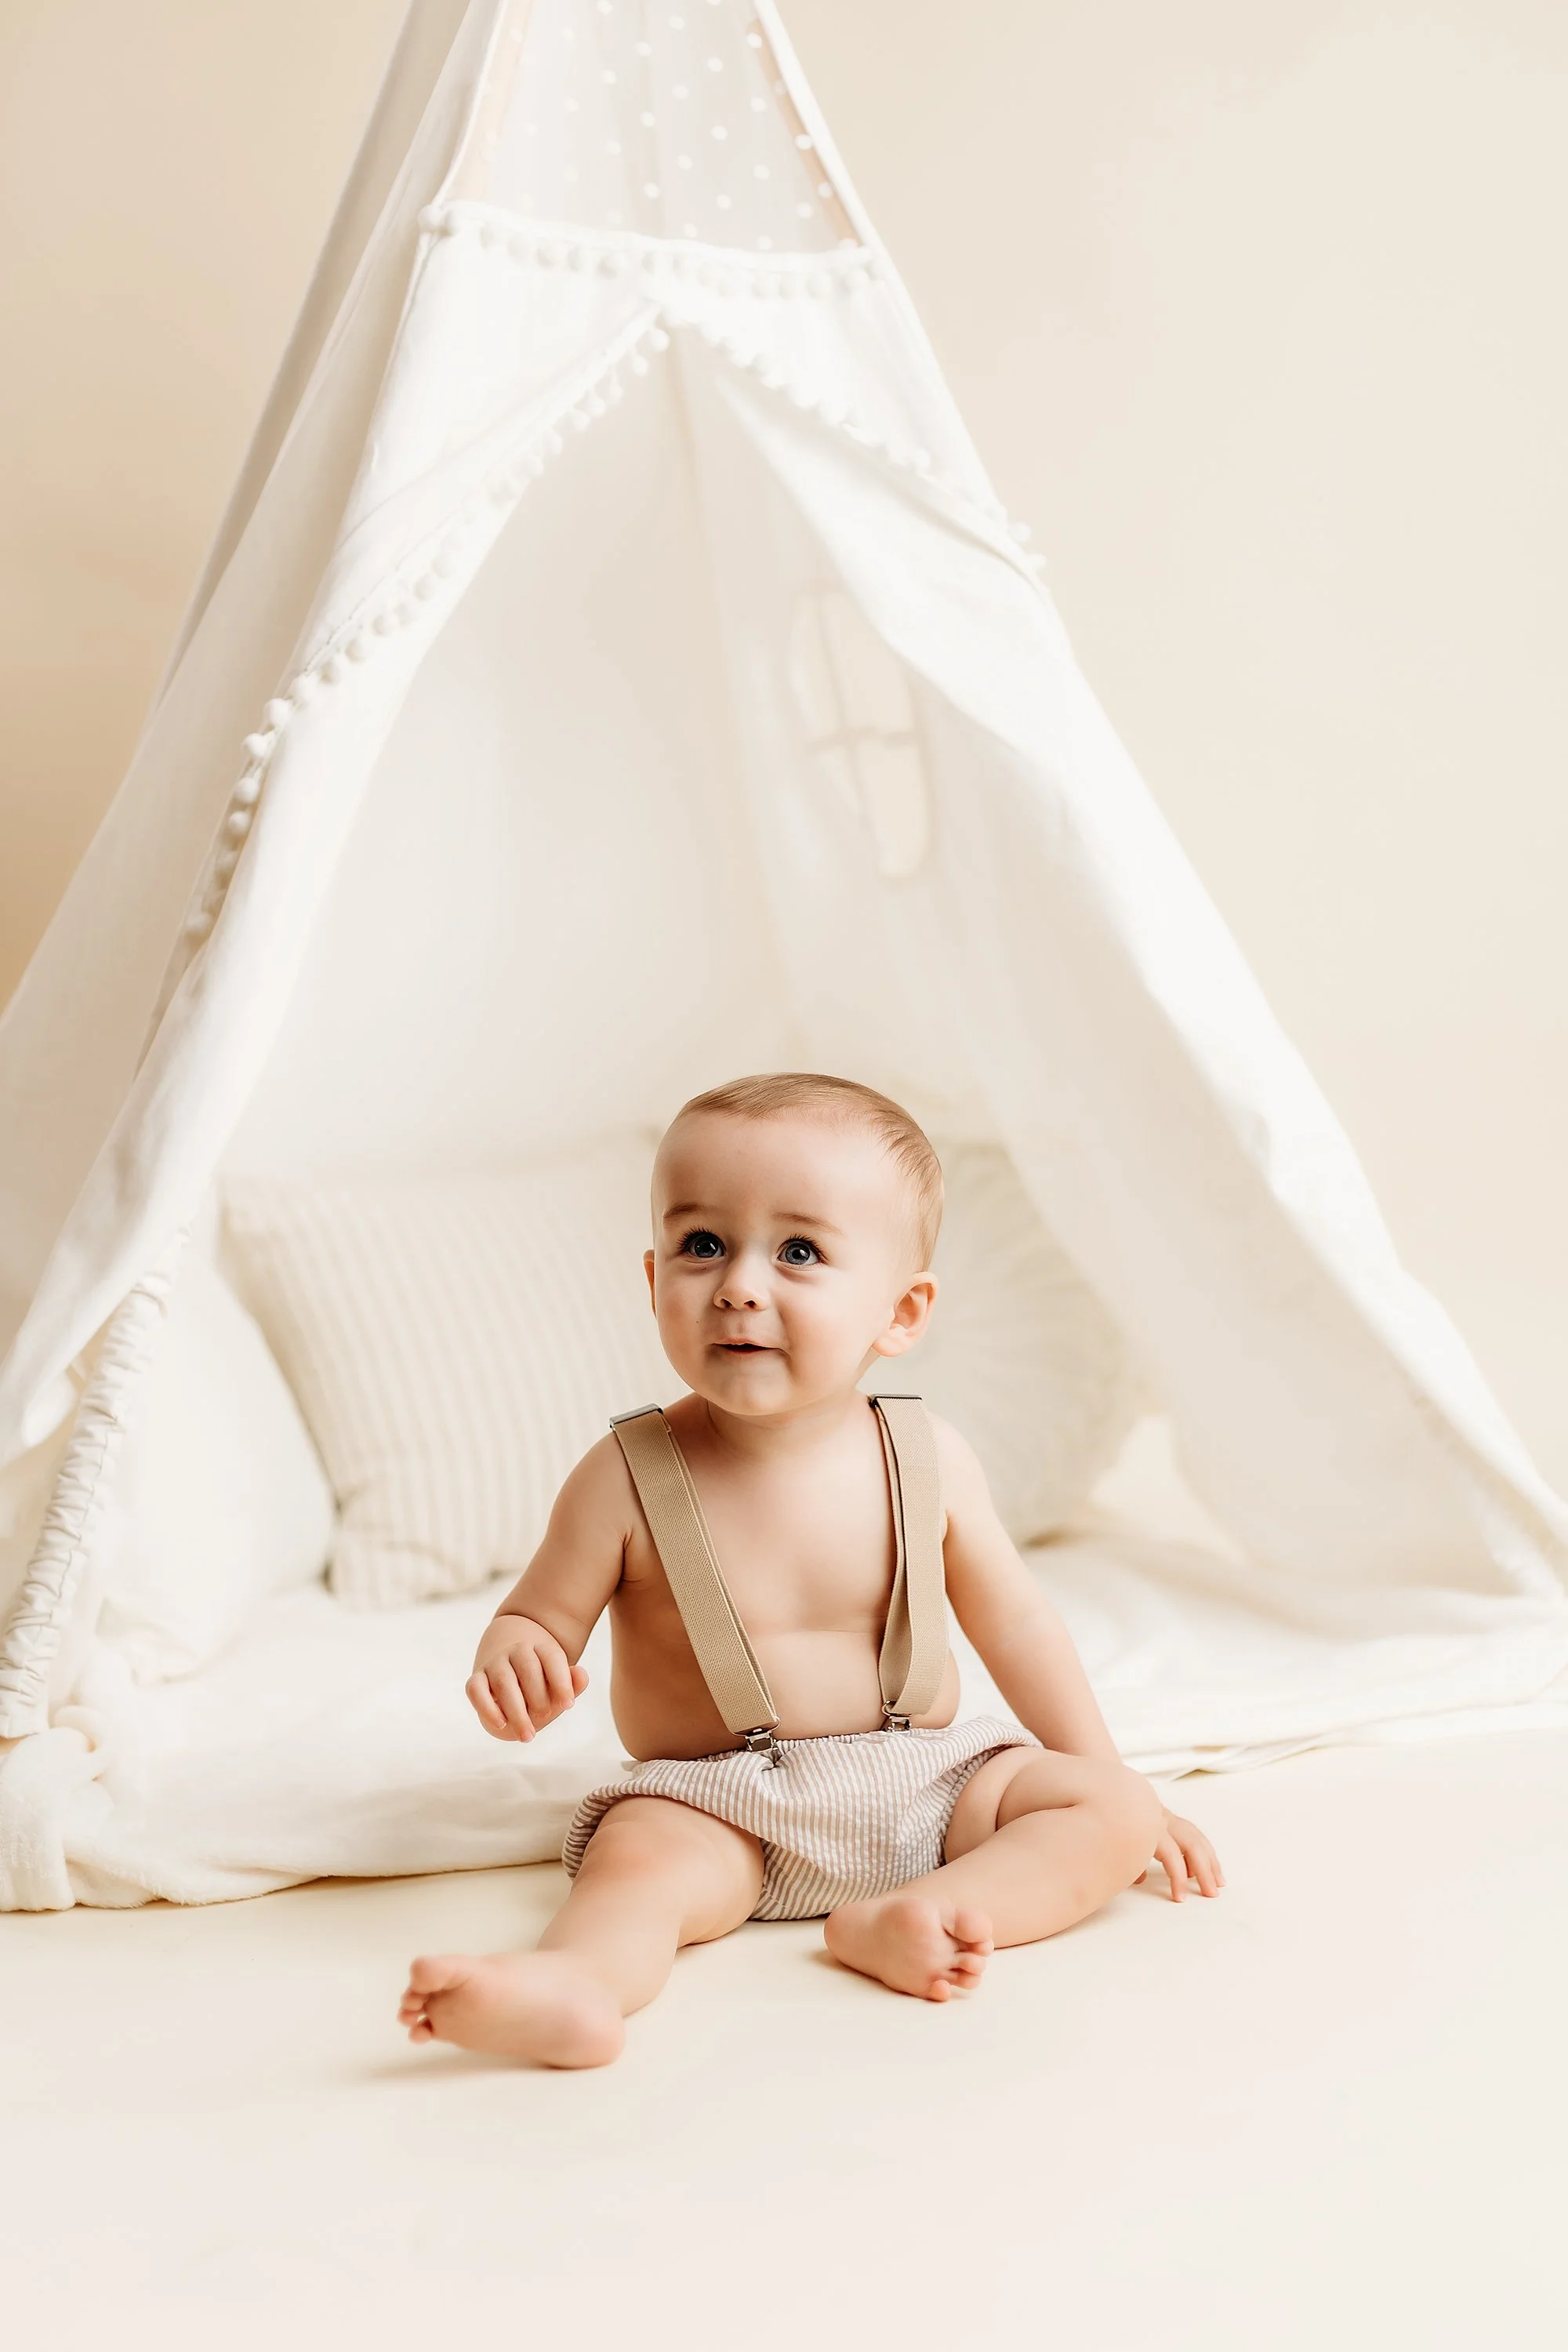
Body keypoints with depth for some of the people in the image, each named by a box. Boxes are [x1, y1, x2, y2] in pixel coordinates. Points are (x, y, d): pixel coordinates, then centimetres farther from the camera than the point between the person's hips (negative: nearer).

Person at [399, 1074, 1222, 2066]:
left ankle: (902, 1920, -30)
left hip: (928, 1783, 3)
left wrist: (1112, 1784, 9)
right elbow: (539, 1618, -3)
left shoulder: (928, 1461, -5)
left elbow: (1015, 1624, 6)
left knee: (1117, 1811, -14)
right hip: (718, 1811, -3)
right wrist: (510, 1659, -28)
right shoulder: (627, 1480, -12)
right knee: (639, 1860, -32)